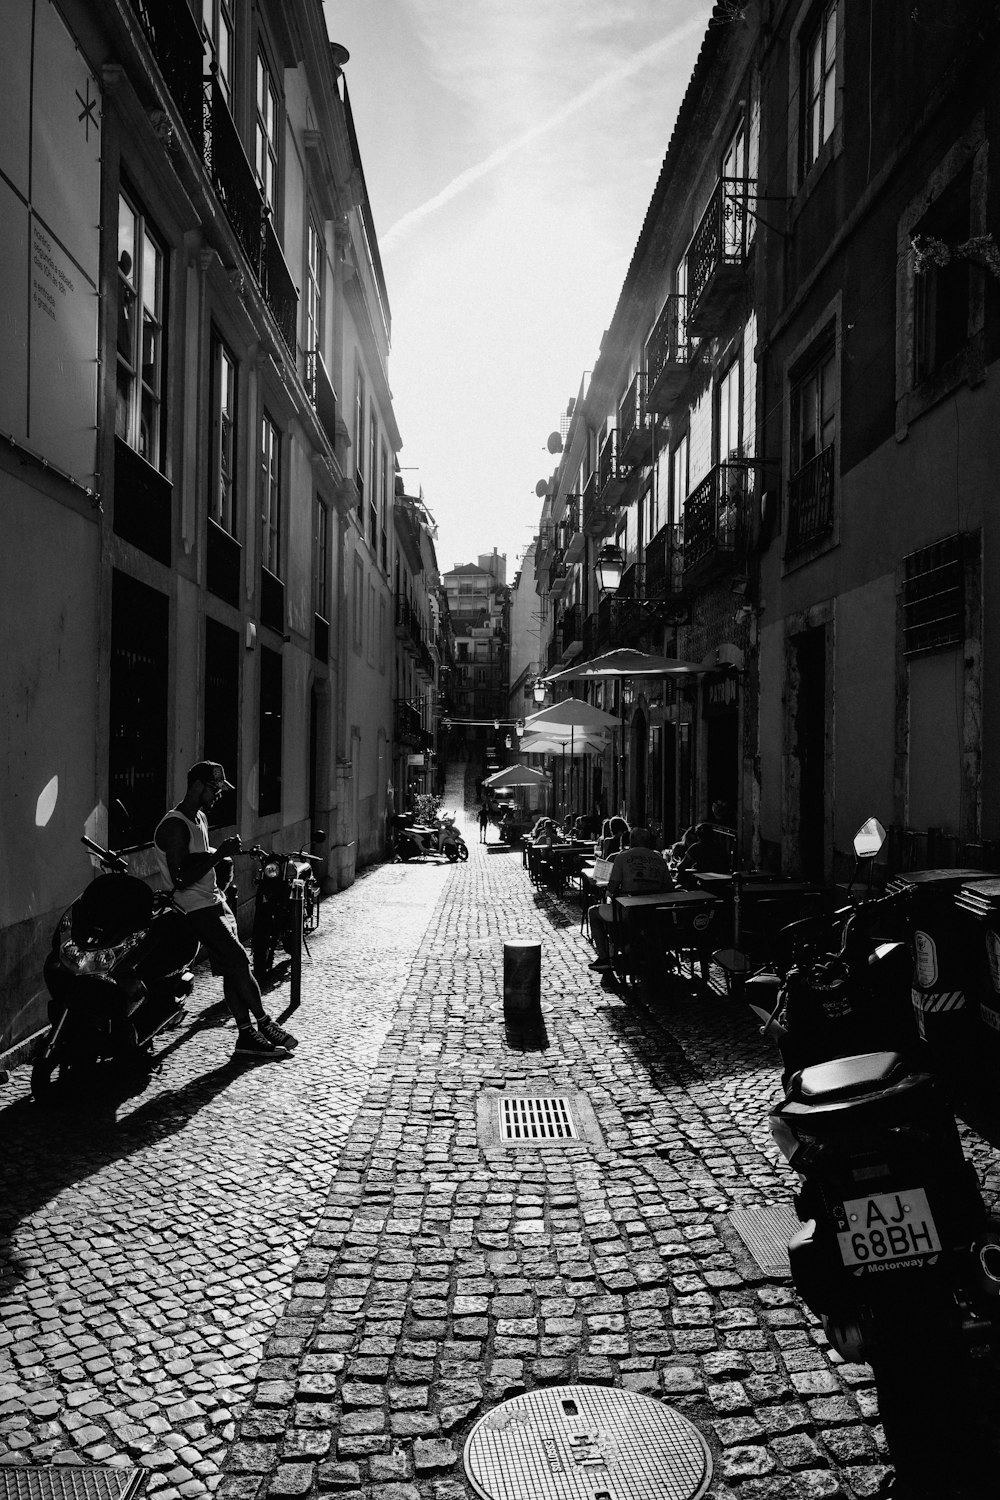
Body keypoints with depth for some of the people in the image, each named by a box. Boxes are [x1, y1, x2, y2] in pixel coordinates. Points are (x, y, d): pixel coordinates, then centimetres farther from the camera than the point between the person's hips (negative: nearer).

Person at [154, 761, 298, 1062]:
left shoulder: (200, 818, 15)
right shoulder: (175, 826, -18)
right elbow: (181, 879, -24)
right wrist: (219, 854, -22)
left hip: (214, 902, 10)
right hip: (196, 909, -10)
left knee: (233, 969, 6)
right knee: (239, 961, -12)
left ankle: (247, 1037, 9)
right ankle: (264, 1023, 2)